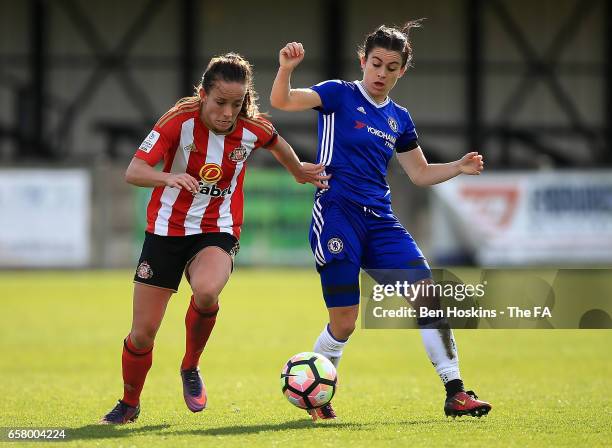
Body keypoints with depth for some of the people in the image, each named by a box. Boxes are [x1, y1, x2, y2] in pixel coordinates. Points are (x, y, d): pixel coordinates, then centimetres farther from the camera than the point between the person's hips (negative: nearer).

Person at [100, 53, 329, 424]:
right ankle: (129, 405, 29)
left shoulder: (254, 129, -12)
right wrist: (170, 177, -44)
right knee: (142, 335, 0)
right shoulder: (180, 120, -18)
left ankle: (191, 369, -6)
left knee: (206, 293, -34)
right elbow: (133, 171, -25)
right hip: (166, 230, 0)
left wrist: (300, 171, 30)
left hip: (217, 232, 0)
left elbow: (278, 143, 14)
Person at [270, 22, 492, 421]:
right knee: (344, 323, -7)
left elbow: (420, 173, 24)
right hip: (337, 215, -5)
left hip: (380, 221, 5)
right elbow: (282, 101, -14)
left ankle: (455, 393, -3)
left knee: (429, 296, -10)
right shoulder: (340, 95, 0)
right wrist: (286, 70, -35)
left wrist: (458, 168, 6)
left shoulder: (399, 118, 15)